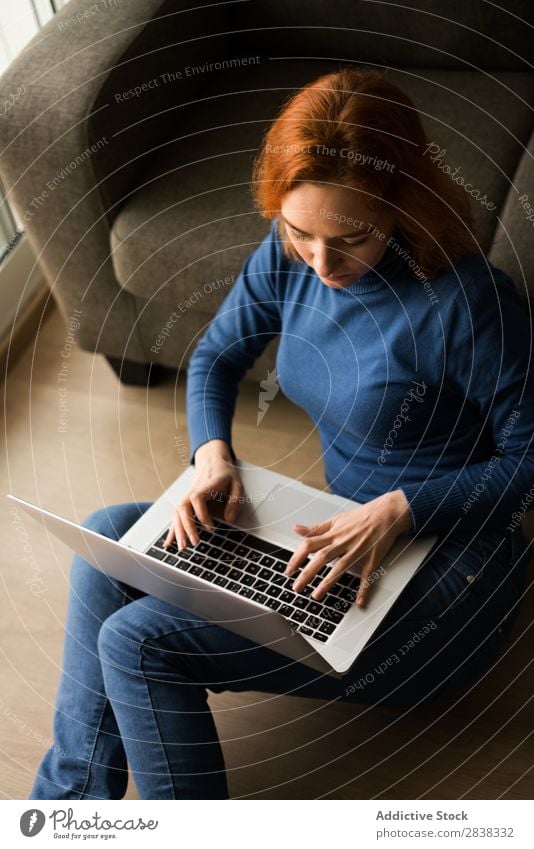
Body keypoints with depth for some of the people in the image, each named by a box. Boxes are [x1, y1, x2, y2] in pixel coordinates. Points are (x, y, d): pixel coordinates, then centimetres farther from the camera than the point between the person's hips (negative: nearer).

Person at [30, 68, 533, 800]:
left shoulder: (467, 300, -23)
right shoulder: (288, 252, -4)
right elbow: (216, 356, 9)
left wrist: (401, 507, -26)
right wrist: (212, 454, -9)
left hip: (444, 575, -7)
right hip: (349, 535, 8)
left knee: (135, 641, -17)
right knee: (107, 537, 1)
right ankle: (73, 795, 8)